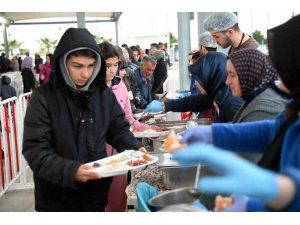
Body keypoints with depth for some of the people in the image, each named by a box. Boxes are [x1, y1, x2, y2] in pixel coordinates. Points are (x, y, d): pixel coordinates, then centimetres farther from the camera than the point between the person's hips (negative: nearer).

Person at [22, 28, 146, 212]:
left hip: (98, 190, 3)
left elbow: (119, 130, 9)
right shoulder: (43, 97, -13)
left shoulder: (104, 93, -2)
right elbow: (35, 150, -17)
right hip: (57, 196, -3)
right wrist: (70, 170, -30)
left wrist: (135, 148, -11)